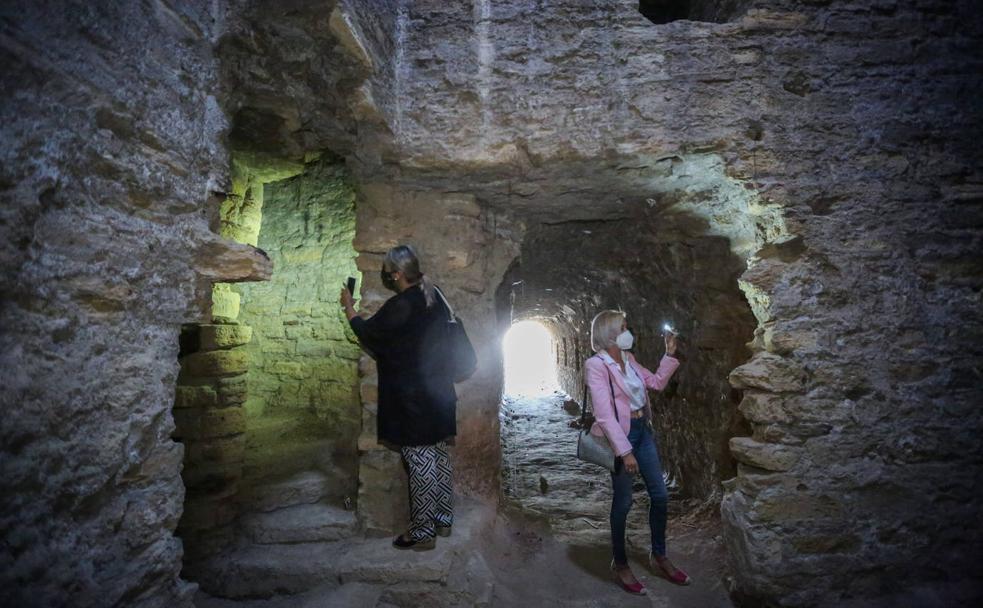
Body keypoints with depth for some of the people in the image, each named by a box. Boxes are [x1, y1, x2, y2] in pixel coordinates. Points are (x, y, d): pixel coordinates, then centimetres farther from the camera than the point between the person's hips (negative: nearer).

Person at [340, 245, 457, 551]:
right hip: (437, 392, 8)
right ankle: (443, 519, 31)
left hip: (412, 399, -8)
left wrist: (349, 308, 11)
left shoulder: (400, 306, -20)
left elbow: (368, 332, -5)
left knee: (420, 463, 2)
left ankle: (422, 532, 15)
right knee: (438, 456, 17)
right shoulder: (434, 297, 4)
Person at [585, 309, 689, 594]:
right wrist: (624, 451, -25)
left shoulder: (628, 359, 7)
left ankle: (659, 556, 33)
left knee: (660, 495, 13)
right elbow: (604, 414, -22)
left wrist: (670, 354, 6)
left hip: (643, 430, 8)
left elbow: (657, 382, 17)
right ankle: (620, 563, 24)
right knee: (623, 501, 4)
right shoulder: (596, 365, -18)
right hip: (620, 434, -8)